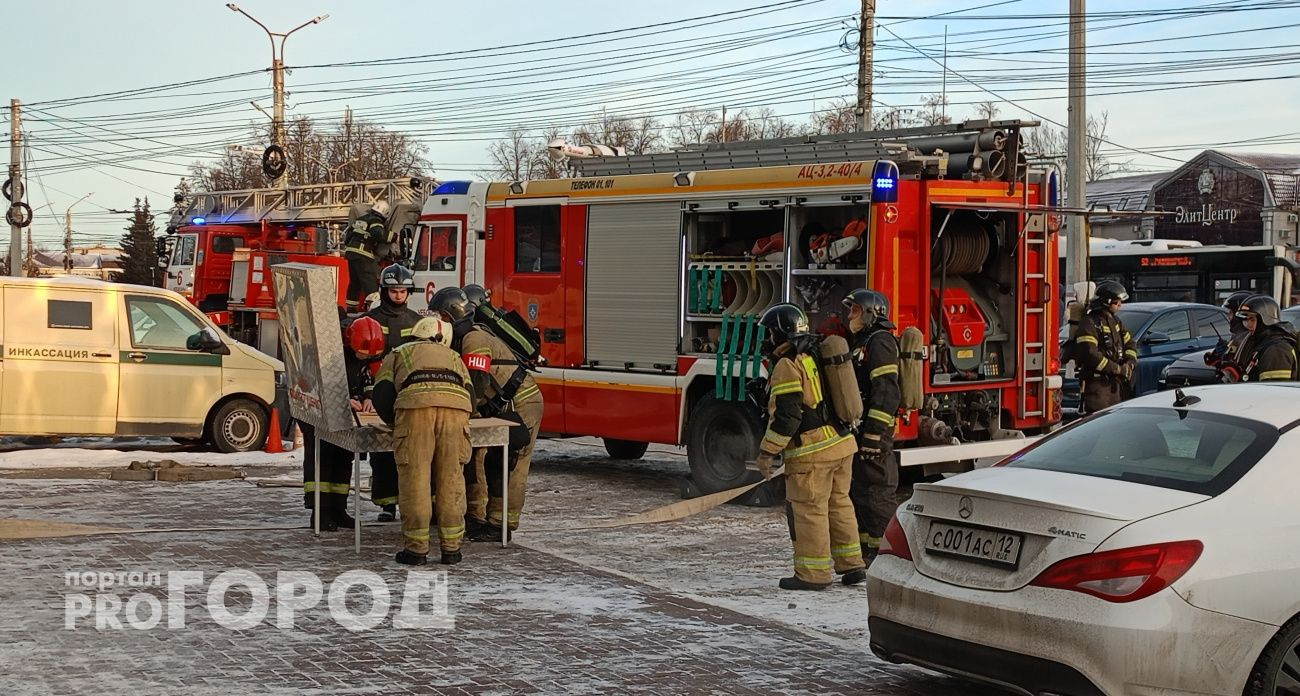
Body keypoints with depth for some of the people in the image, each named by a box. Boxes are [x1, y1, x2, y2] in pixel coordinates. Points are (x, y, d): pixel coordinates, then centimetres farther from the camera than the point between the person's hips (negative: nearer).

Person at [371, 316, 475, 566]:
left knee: (414, 477, 2)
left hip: (415, 404, -2)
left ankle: (417, 548, 2)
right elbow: (470, 393, 26)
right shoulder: (453, 356, 38)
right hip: (456, 405, 2)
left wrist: (396, 422, 34)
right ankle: (451, 547, 10)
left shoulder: (398, 354, 32)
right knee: (451, 478, 8)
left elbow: (382, 395, 19)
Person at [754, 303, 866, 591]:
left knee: (808, 509, -2)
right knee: (839, 504, 16)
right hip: (841, 444, 9)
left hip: (811, 452, -9)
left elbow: (786, 416, -19)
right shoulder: (817, 358, 16)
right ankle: (852, 564, 20)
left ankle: (814, 573, 1)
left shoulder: (788, 367, -13)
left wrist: (768, 452, -13)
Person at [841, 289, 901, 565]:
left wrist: (873, 433, -25)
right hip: (856, 432, 11)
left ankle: (885, 551, -6)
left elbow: (886, 392, -21)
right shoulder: (860, 344, 21)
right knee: (856, 490, 14)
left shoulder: (880, 343, -12)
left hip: (874, 431, -11)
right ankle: (865, 548, 21)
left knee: (876, 493, -9)